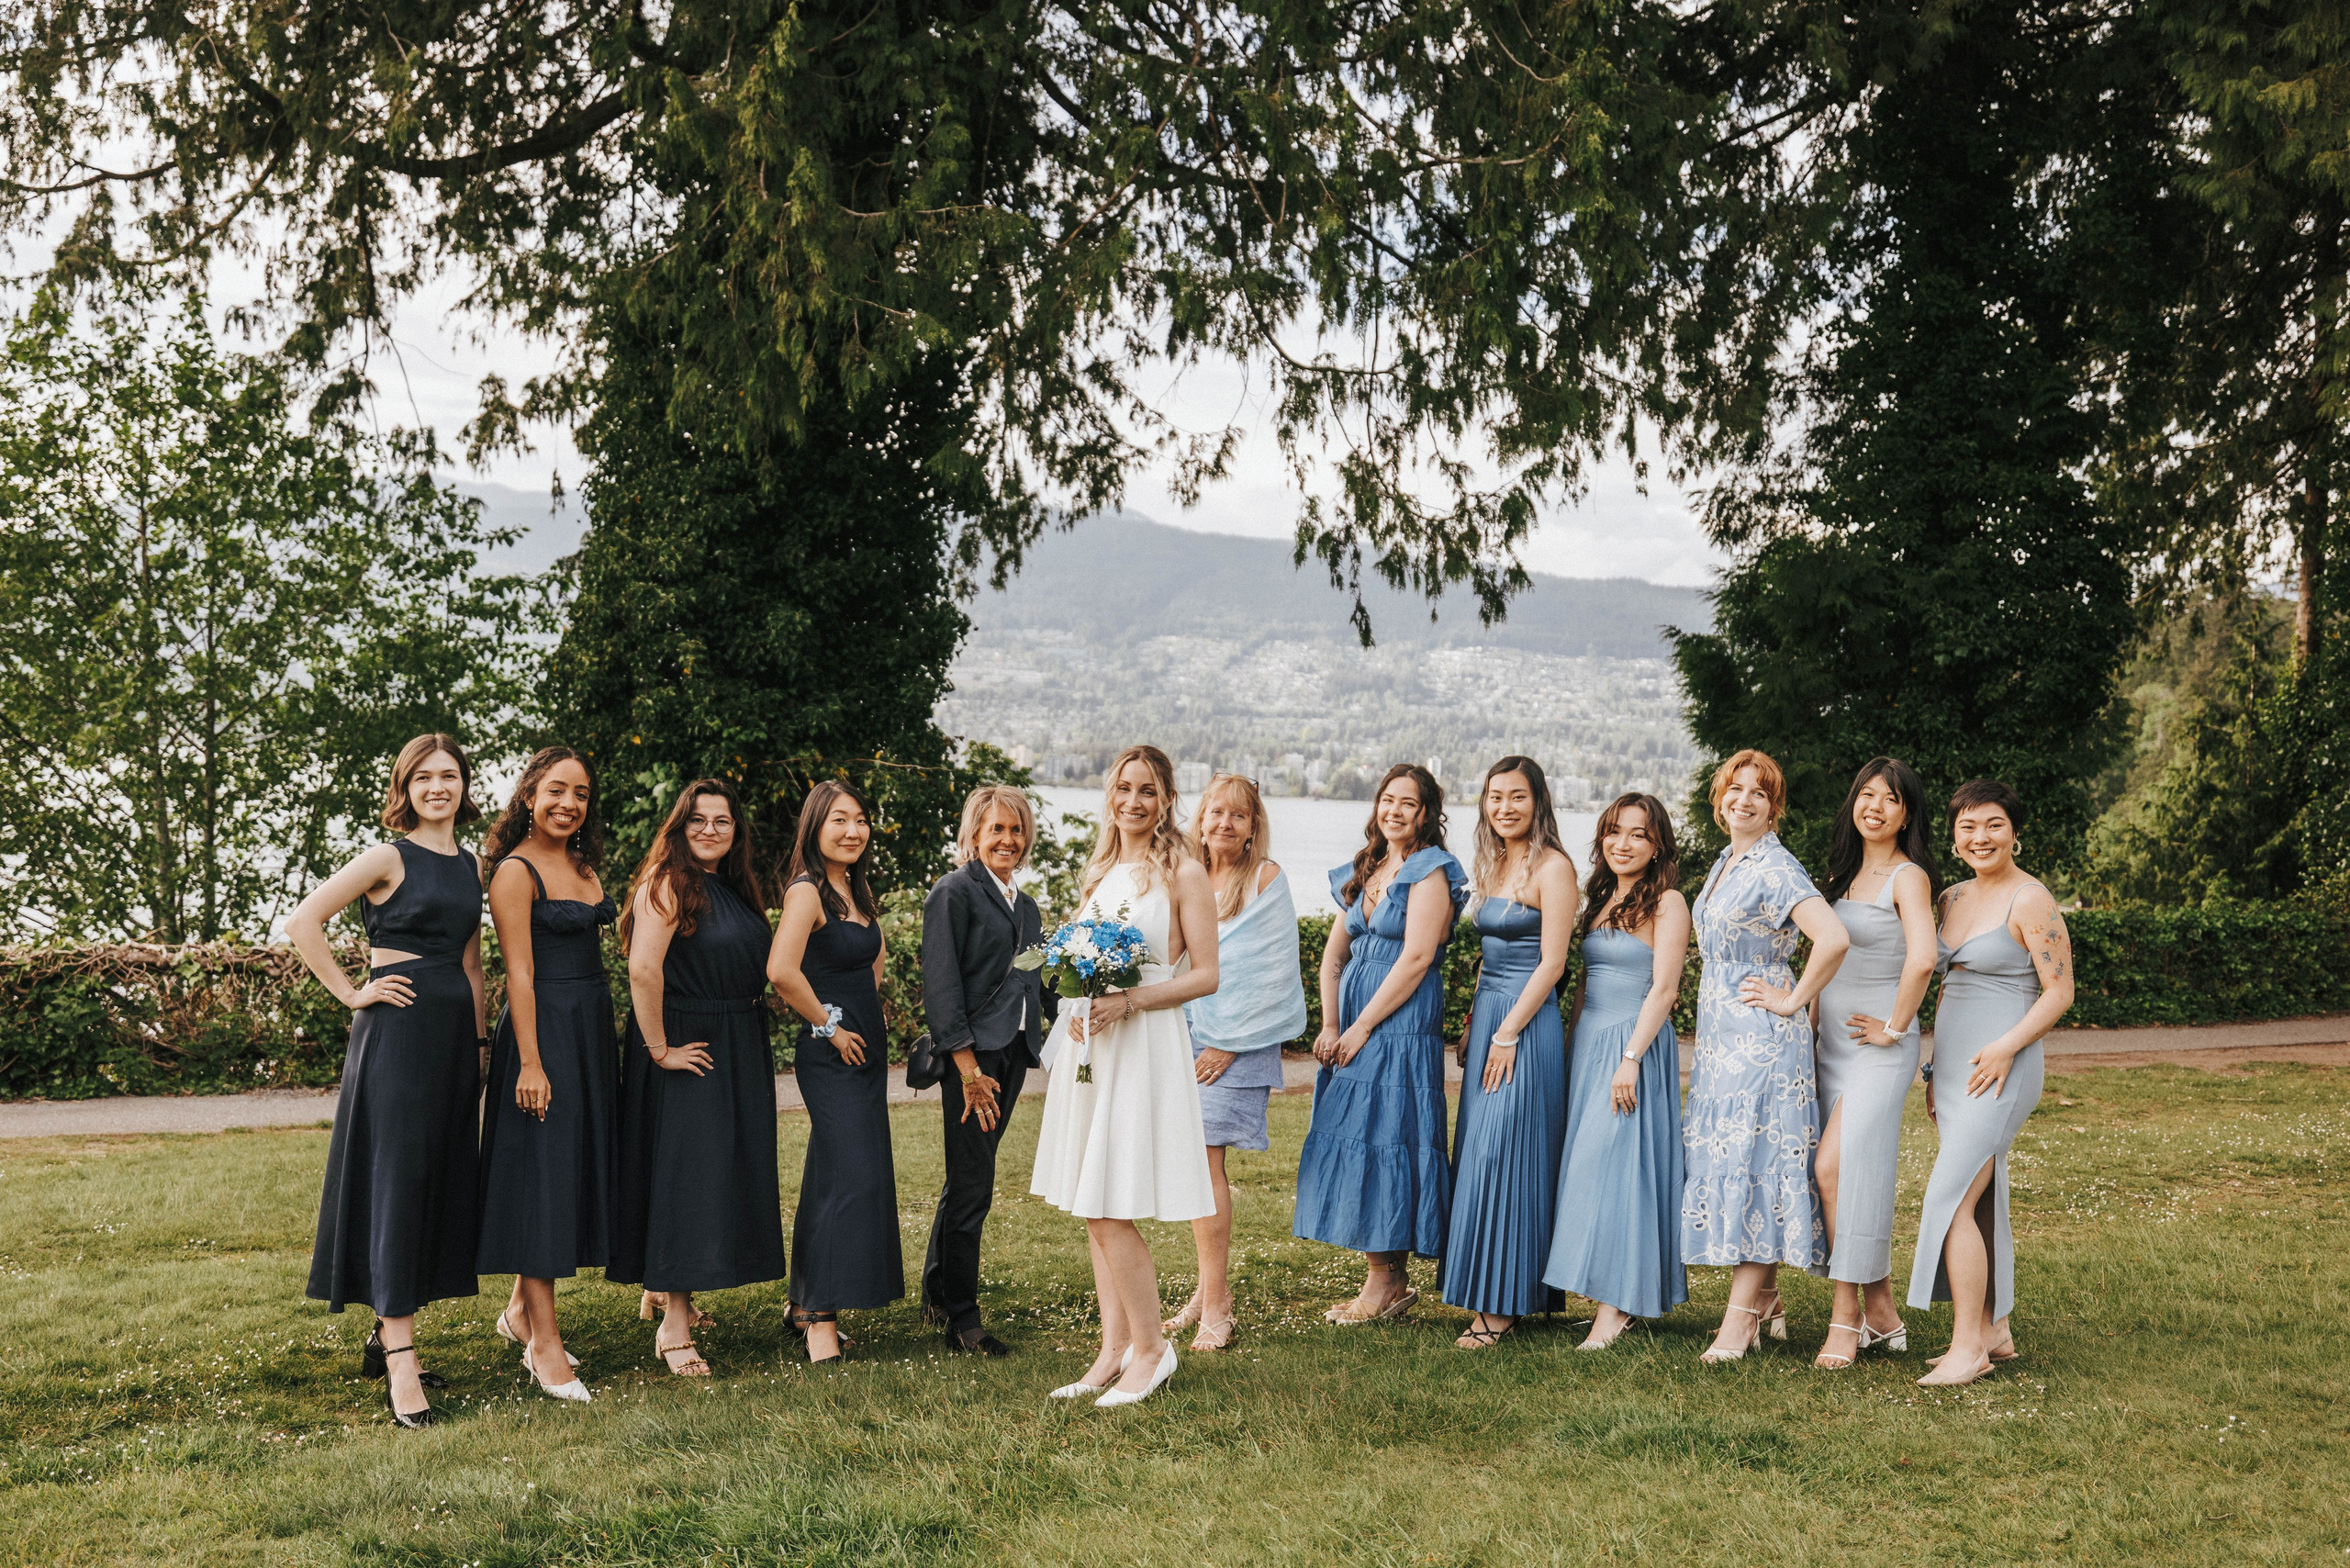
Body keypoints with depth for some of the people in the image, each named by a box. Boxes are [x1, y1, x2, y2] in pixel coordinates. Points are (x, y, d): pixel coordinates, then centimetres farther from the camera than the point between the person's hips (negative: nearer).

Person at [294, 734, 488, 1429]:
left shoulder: (471, 867, 14)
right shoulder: (389, 858, -5)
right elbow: (302, 922, -10)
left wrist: (478, 1041, 16)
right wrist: (351, 994, -9)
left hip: (453, 1032, 7)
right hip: (396, 1029, -7)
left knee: (442, 1182, 9)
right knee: (395, 1180, -7)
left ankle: (389, 1331, 23)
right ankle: (400, 1364, -7)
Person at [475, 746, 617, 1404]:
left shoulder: (584, 867, 13)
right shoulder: (515, 871, -10)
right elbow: (520, 974, -14)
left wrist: (602, 1040, 12)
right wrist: (530, 1063, -18)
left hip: (593, 1028, 9)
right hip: (543, 1029, -9)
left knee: (579, 1169, 13)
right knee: (543, 1172, -6)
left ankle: (521, 1310, 28)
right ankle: (545, 1344, -2)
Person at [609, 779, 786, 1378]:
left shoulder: (735, 890, 13)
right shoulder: (667, 883, -13)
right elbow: (643, 969, -25)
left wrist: (755, 1043, 15)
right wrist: (659, 1049, -22)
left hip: (739, 1052, 9)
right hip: (686, 1046, -9)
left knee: (723, 1175, 15)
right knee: (683, 1174, -7)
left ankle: (665, 1290, 32)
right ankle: (674, 1327, -2)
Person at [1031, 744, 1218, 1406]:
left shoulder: (1183, 873, -5)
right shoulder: (1097, 871, 15)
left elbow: (1206, 975, -8)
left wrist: (1129, 1001, -18)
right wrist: (1077, 1007, 1)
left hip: (1145, 1047, -7)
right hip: (1088, 1044, 7)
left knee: (1111, 1213, -9)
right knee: (1093, 1214, 8)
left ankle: (1150, 1347, 6)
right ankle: (1114, 1352, 16)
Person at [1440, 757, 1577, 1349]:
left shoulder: (1553, 866, -10)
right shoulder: (1495, 865, 15)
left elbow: (1552, 962, -15)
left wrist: (1507, 1034, -17)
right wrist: (1473, 1023, 13)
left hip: (1528, 1024, -9)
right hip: (1488, 1018, 9)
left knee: (1501, 1156, -7)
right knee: (1478, 1153, 8)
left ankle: (1502, 1306, -1)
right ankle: (1487, 1300, 15)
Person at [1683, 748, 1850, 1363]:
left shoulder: (1777, 869, -13)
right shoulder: (1723, 865, 14)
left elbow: (1833, 939, -27)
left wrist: (1792, 1000, -17)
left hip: (1761, 1035, -9)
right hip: (1719, 1032, 9)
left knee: (1752, 1158, -9)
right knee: (1726, 1158, 9)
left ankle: (1741, 1316, -7)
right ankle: (1765, 1299, 17)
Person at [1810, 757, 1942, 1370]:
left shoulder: (1908, 876, -10)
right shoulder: (1841, 874, 14)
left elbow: (1922, 958, -25)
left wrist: (1894, 1027, -17)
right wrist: (1810, 1022, 15)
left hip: (1879, 1046, -8)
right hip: (1833, 1042, 8)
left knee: (1835, 1168, -14)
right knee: (1854, 1177, 7)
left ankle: (1846, 1317, -7)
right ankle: (1881, 1311, 16)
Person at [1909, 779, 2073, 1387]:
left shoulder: (2030, 900, -10)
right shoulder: (1953, 898, 13)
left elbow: (2059, 992, -10)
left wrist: (2007, 1045, -21)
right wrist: (1935, 1069, 19)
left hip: (2000, 1068, -8)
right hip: (1954, 1066, 8)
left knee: (1953, 1199, -14)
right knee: (1981, 1200, 11)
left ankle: (1968, 1347, -9)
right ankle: (1995, 1330, 19)